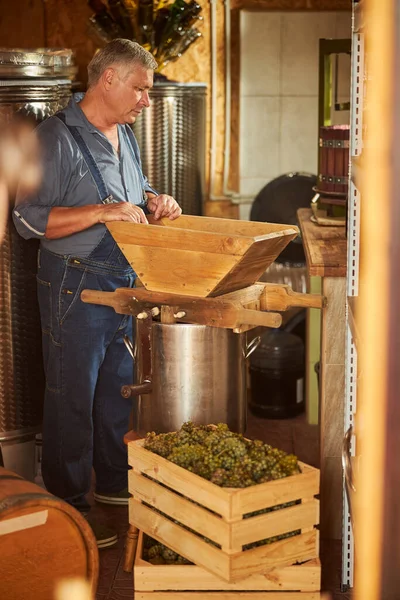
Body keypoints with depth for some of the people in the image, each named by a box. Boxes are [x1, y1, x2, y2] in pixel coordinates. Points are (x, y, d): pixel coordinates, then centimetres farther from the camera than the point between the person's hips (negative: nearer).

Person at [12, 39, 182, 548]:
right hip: (75, 288, -8)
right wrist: (102, 211, -28)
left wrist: (152, 201, 4)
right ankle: (67, 508, 13)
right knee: (72, 397, 1)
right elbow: (28, 219, -21)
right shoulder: (57, 137, -16)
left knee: (118, 386, 18)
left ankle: (114, 481, 35)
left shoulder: (123, 134, 11)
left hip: (124, 282, 9)